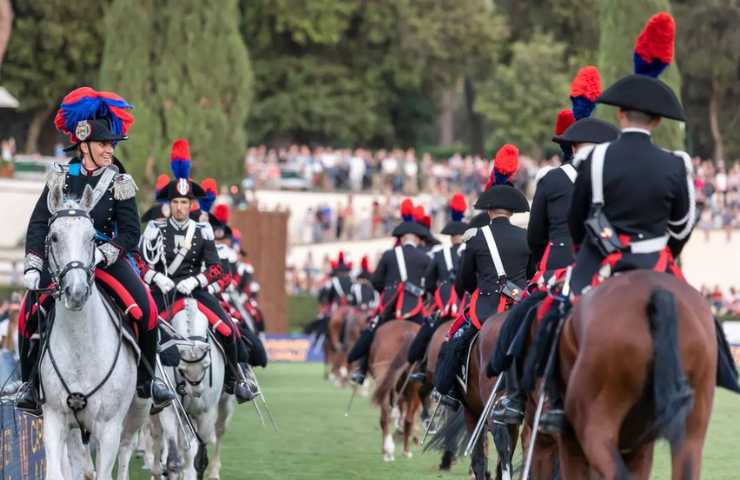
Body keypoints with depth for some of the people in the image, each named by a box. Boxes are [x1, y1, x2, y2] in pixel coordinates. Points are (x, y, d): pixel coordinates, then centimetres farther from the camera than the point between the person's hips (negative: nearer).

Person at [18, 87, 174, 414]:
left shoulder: (119, 182, -3)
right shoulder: (62, 176, 0)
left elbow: (130, 233, -6)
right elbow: (39, 223, 2)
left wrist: (99, 255, -22)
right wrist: (32, 266, -10)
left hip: (107, 257, -1)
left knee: (145, 311, -20)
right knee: (30, 311, -18)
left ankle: (147, 379, 0)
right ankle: (30, 383, 1)